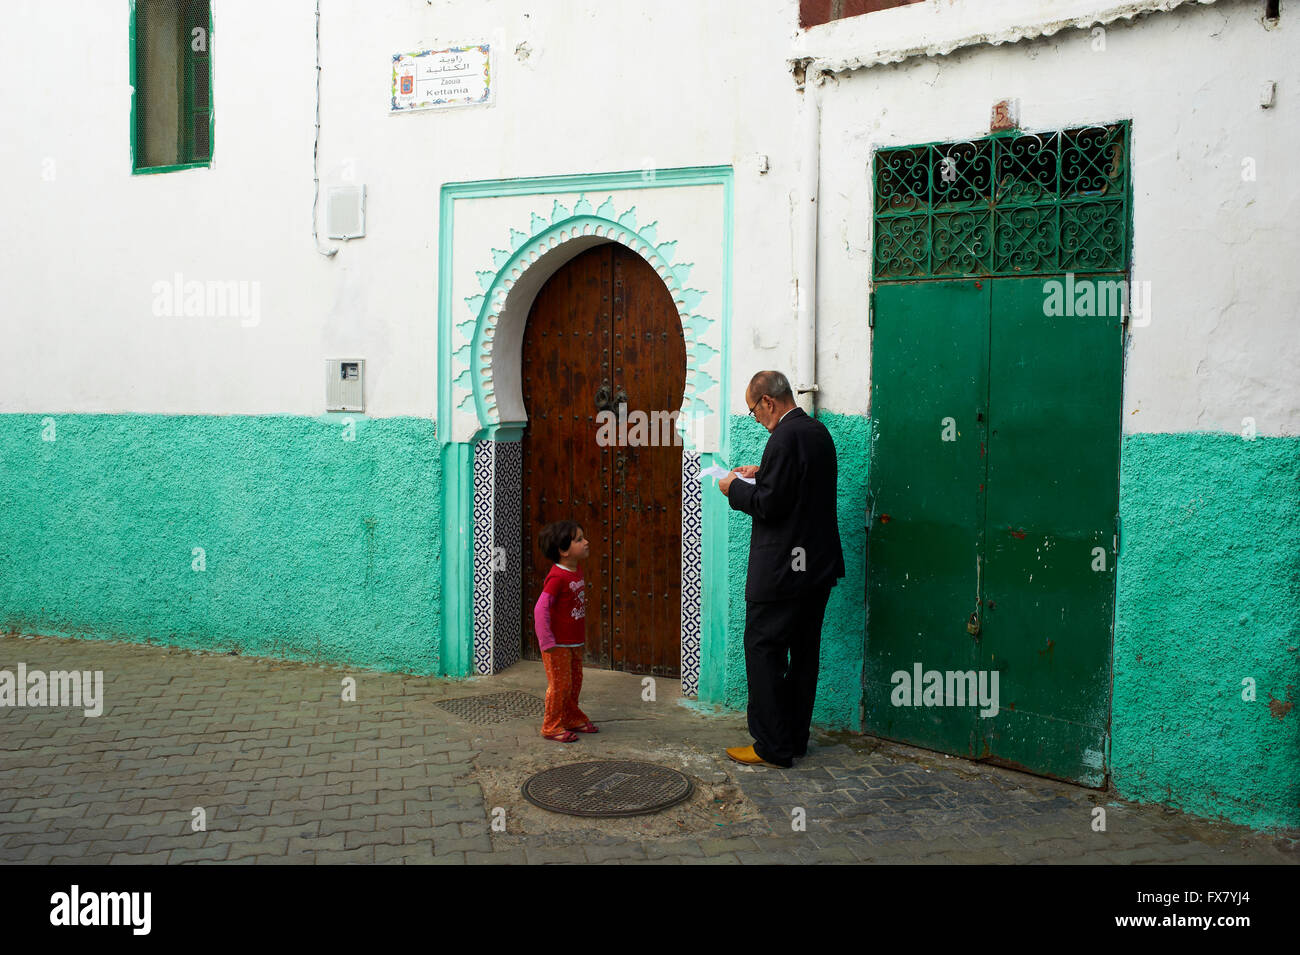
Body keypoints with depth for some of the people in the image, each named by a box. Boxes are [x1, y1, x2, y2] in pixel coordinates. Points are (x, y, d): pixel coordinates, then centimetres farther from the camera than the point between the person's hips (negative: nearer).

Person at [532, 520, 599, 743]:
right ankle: (552, 726, 13)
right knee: (560, 685, -1)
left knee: (575, 682, 18)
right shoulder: (557, 577, -22)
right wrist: (547, 642, -22)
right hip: (558, 644, -8)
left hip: (574, 642, 8)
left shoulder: (577, 570, 6)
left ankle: (572, 718, 34)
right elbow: (540, 609, -25)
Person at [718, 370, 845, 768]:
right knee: (804, 652, 14)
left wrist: (736, 489, -5)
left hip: (782, 569, -10)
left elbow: (770, 505, -20)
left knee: (764, 650, -1)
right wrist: (761, 475, 16)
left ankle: (772, 746, 3)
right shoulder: (818, 431, 11)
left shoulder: (785, 438, -18)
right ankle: (795, 738, 24)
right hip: (818, 566, 10)